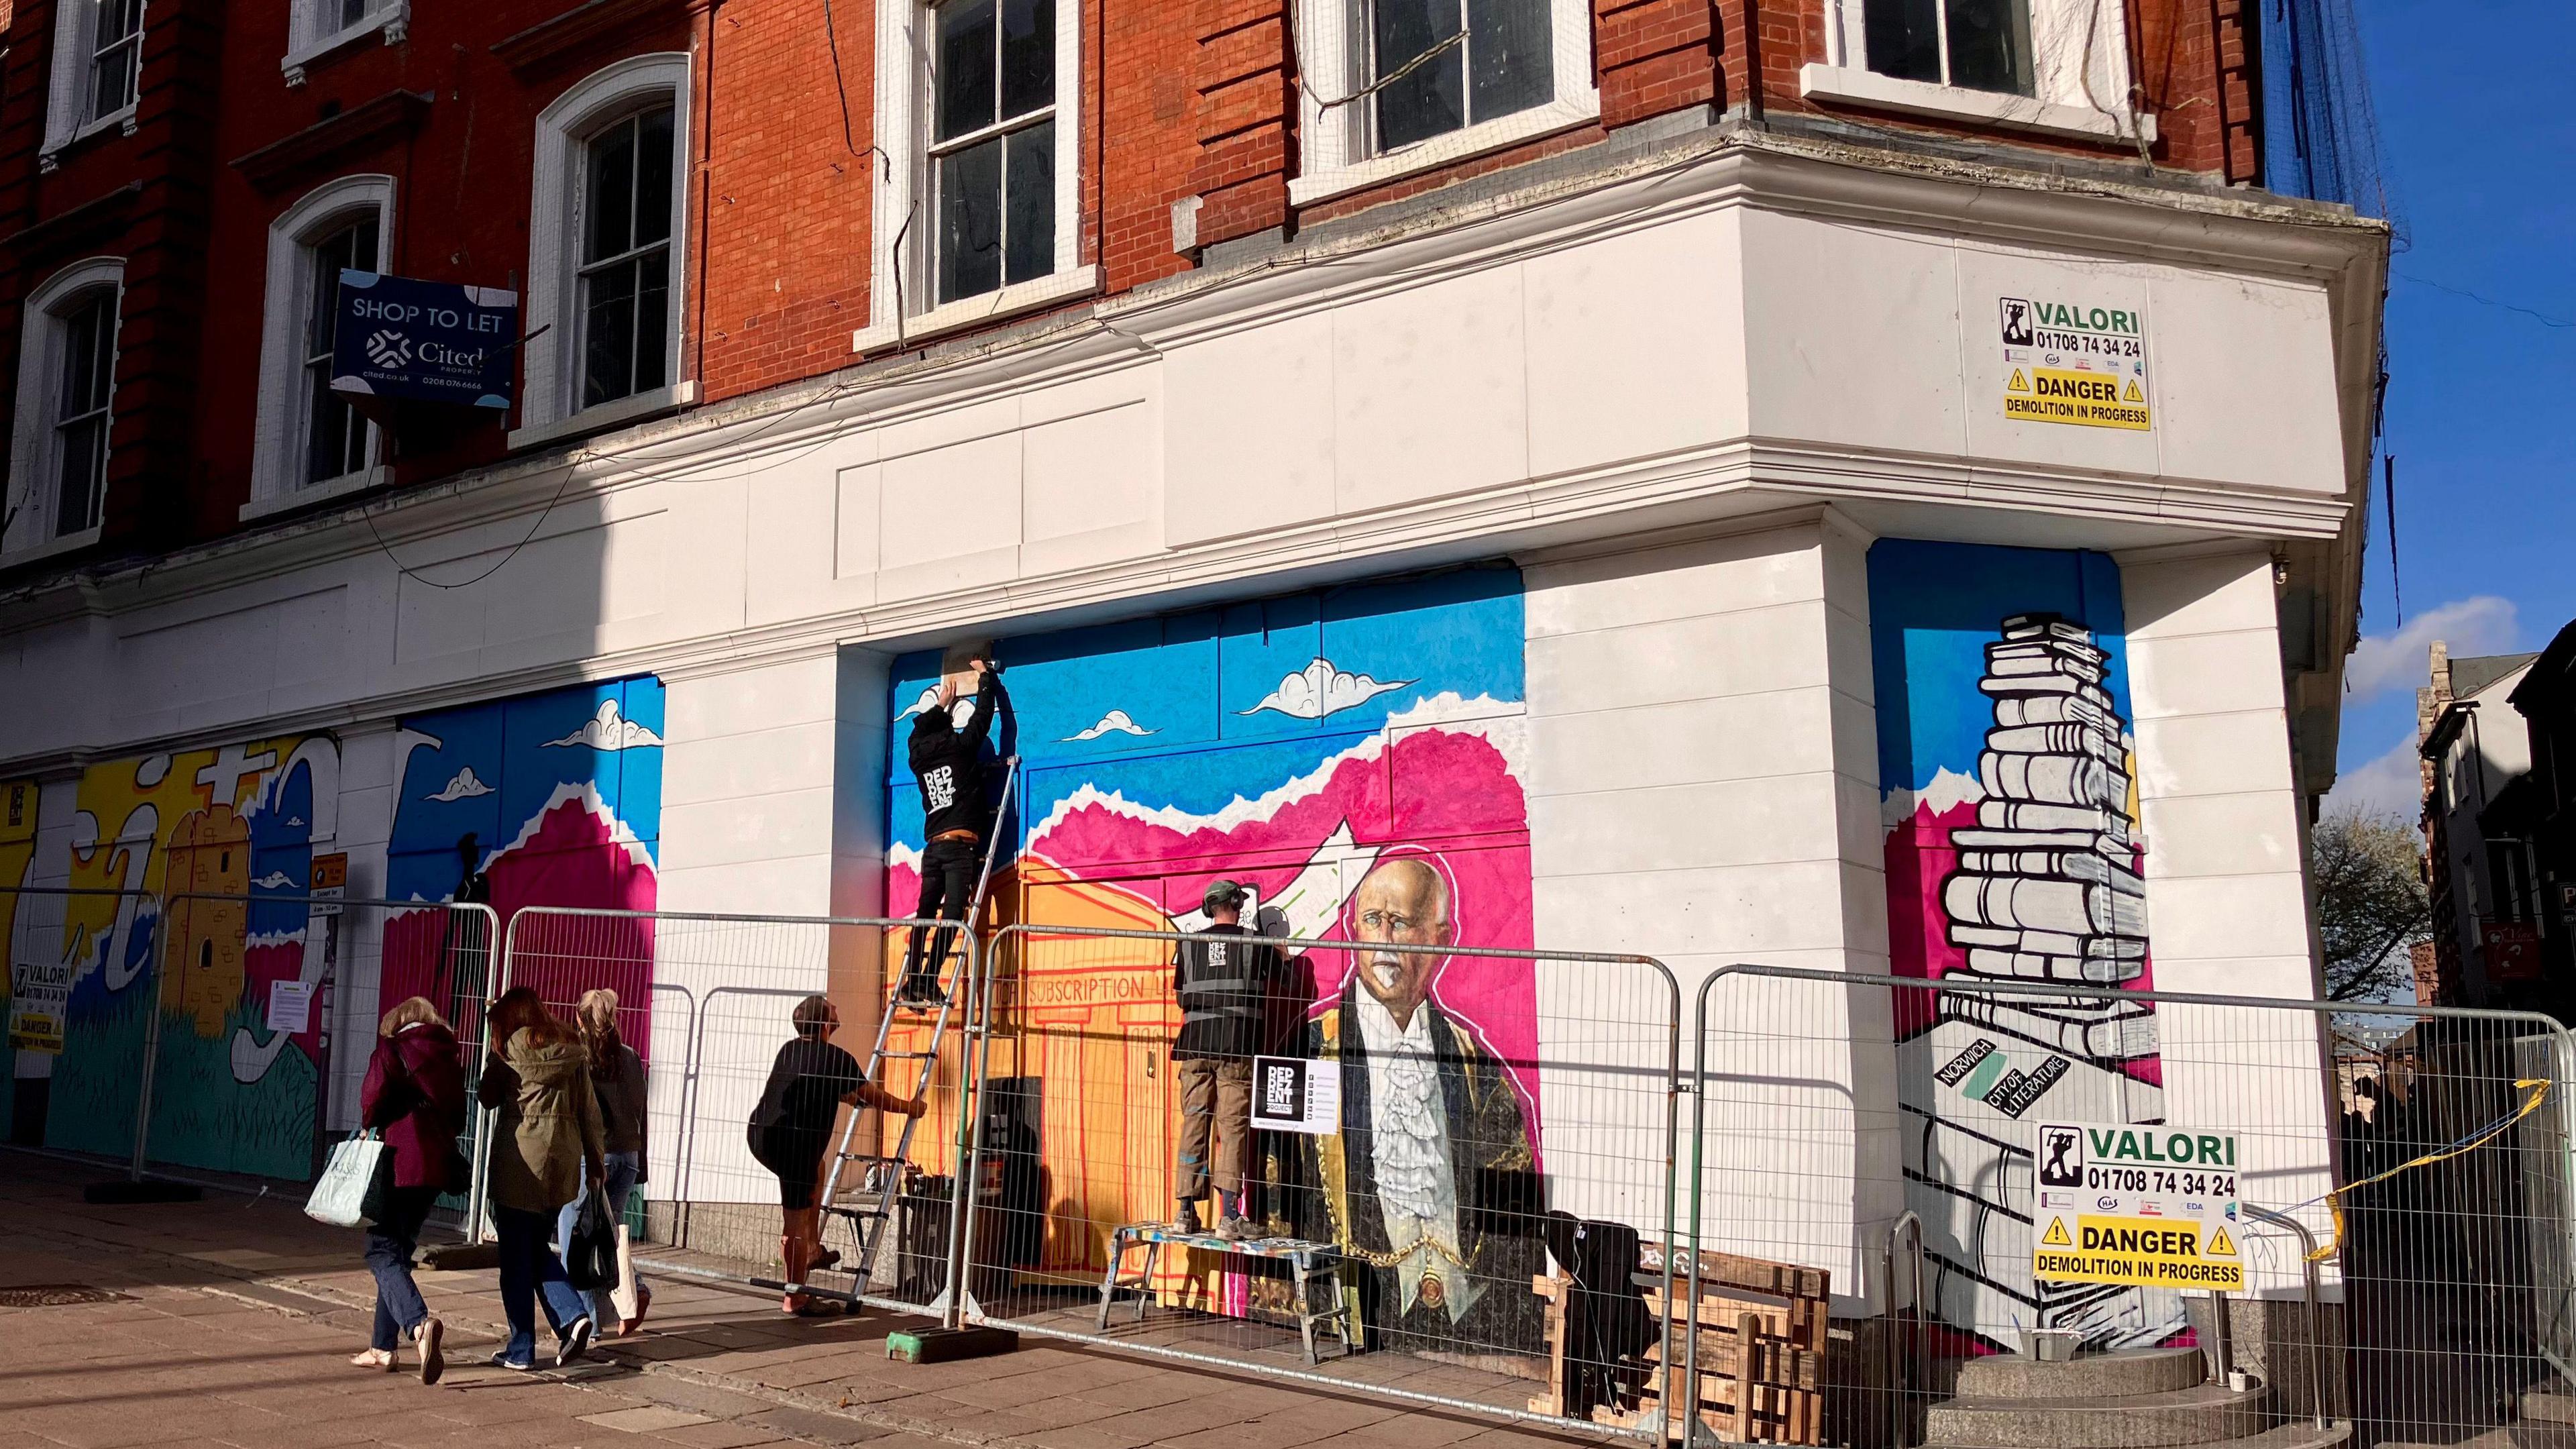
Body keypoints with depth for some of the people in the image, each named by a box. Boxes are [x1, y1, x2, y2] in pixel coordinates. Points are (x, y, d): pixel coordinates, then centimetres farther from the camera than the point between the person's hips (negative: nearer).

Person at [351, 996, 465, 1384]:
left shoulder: (392, 1050, -1)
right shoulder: (449, 1058, 15)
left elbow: (372, 1100, -11)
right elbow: (458, 1117, 12)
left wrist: (370, 1127, 8)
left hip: (398, 1162, -6)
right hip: (437, 1165, 6)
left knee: (383, 1253, -6)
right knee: (398, 1252, 17)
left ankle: (419, 1323, -30)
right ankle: (384, 1346, 20)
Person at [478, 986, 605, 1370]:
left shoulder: (511, 1049, -6)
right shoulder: (572, 1051, 7)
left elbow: (488, 1097, 6)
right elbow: (589, 1111, 7)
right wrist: (596, 1162, 14)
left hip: (519, 1162, -5)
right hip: (563, 1165, 5)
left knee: (516, 1257, 5)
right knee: (537, 1248, 19)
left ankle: (521, 1350, 9)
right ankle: (573, 1316, 1)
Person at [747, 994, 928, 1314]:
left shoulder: (789, 1050, 14)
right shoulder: (837, 1059, -8)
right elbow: (872, 1096, 4)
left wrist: (851, 1097, 48)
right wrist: (909, 1107, 21)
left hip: (760, 1135, 8)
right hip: (792, 1143, -8)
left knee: (815, 1169, 32)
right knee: (796, 1221, 1)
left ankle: (813, 1250, 30)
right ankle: (794, 1297, 9)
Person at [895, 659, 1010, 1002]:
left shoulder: (918, 757, 15)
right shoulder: (960, 747, 2)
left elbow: (921, 731, 37)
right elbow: (984, 714, 11)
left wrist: (943, 704, 52)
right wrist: (985, 676, 27)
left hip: (932, 846, 5)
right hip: (960, 844, -5)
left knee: (924, 913, 7)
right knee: (952, 914, -12)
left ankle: (912, 980, 1)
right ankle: (928, 982, -21)